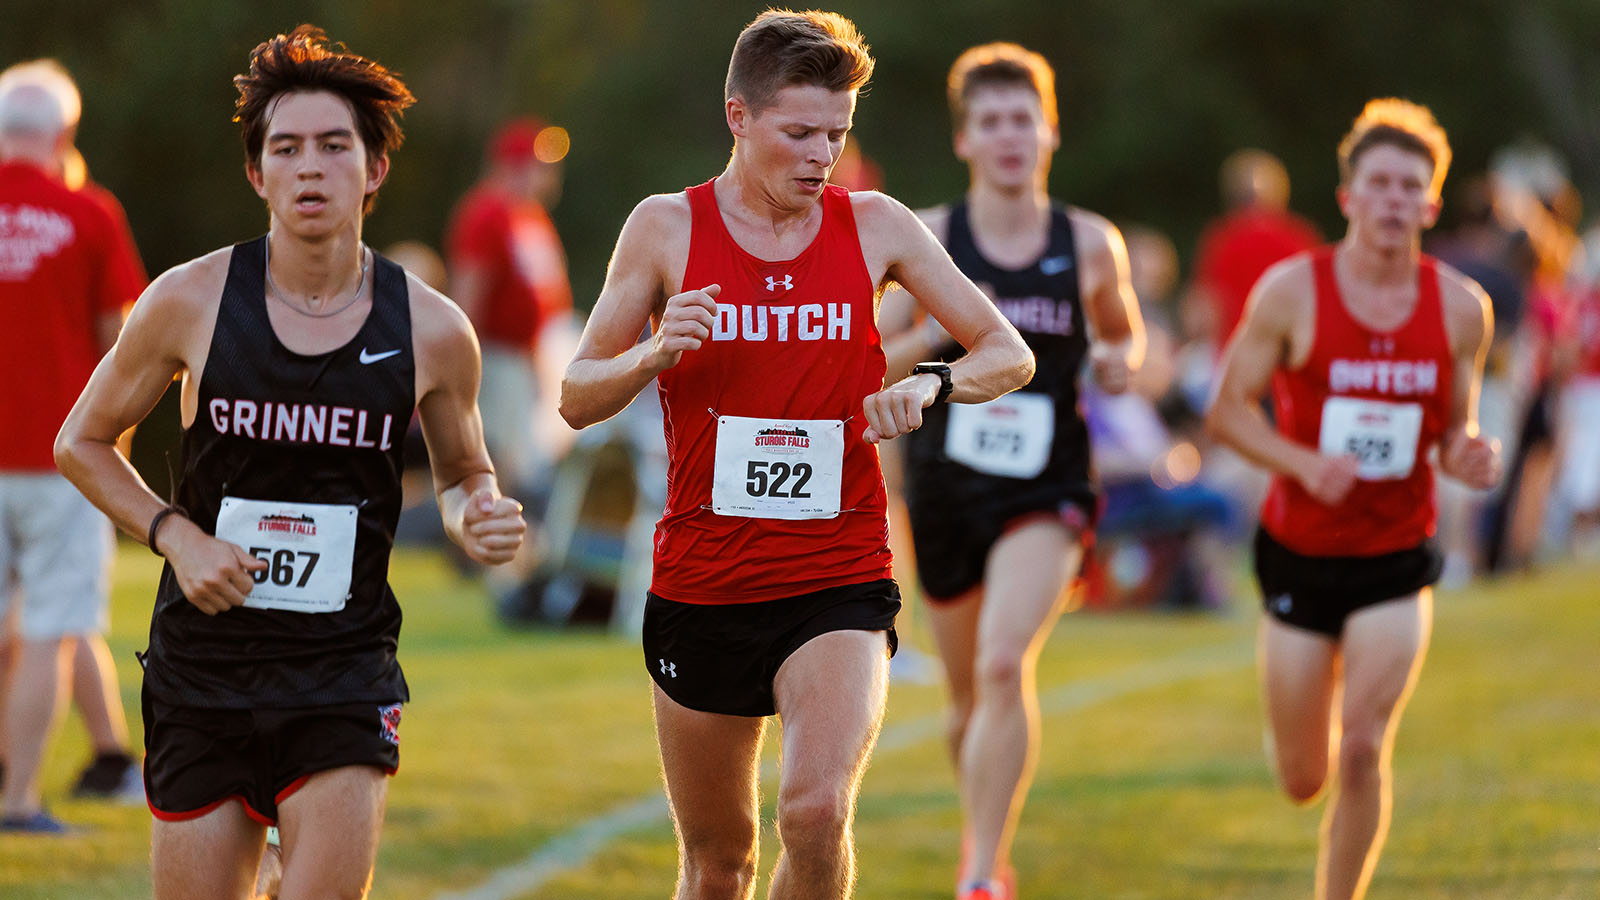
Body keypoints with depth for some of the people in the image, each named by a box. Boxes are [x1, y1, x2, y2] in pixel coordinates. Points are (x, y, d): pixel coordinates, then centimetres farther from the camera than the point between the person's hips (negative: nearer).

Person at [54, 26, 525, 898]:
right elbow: (83, 442, 9)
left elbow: (463, 471, 16)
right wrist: (174, 534, -7)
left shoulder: (432, 330, -2)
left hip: (345, 671, 0)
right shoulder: (190, 301, -5)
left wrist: (476, 515, -8)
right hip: (202, 668, 0)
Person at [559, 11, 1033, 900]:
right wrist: (654, 355, -18)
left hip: (839, 583, -1)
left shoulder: (875, 227, 3)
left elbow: (1009, 355, 8)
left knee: (817, 811, -23)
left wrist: (931, 383, -14)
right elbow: (576, 398, 3)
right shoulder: (666, 227, 0)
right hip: (700, 585, 1)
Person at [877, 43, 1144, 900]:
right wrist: (934, 334, -21)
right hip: (947, 484, 1)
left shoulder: (1092, 244, 0)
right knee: (972, 696, 13)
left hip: (1046, 491, -1)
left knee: (1005, 666, -23)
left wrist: (1119, 360, -4)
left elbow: (1124, 330, 19)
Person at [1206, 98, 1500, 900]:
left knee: (1363, 750, -16)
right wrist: (1305, 464, -23)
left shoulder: (1461, 308, -3)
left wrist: (1469, 458, -16)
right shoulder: (1291, 291, -10)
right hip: (1299, 553, 0)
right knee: (1302, 780, 8)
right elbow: (1228, 409, -6)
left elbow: (1455, 430, 8)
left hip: (1397, 561, 1)